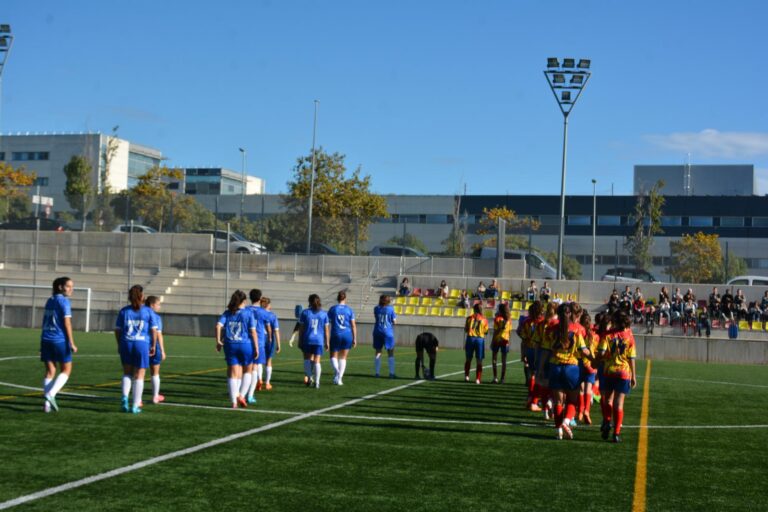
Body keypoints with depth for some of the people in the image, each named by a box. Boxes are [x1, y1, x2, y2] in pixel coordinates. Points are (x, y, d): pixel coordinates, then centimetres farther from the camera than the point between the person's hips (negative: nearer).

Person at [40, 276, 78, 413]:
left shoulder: (49, 300, 15)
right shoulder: (64, 301, -7)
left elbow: (45, 322, 18)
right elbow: (67, 322, -13)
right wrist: (71, 343, -14)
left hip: (46, 339, 6)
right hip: (60, 340, -6)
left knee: (50, 371, 8)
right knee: (66, 370, 6)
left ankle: (47, 403, 1)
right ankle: (51, 394, -11)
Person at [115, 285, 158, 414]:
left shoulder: (124, 311, 3)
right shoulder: (148, 311, -1)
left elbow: (117, 330, 4)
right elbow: (154, 330, -3)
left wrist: (119, 345, 16)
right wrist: (153, 346, 8)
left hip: (126, 344, 2)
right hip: (142, 345, -2)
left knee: (127, 373, 18)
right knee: (139, 375, 4)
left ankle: (125, 397, -4)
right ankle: (135, 406, 4)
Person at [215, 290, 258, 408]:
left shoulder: (227, 313, 7)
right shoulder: (249, 313, -2)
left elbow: (218, 326, -7)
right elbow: (253, 331, -7)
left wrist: (218, 341, -3)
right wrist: (256, 348, -4)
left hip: (230, 345, 3)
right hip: (245, 345, -2)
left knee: (233, 373, 5)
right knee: (248, 371, 17)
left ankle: (234, 402, 1)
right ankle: (241, 395, 3)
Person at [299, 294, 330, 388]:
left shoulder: (305, 313, -1)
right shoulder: (324, 314, 1)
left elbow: (301, 328, 0)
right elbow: (326, 330, 2)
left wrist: (300, 340, 7)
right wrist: (327, 342, 9)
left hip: (307, 339, 0)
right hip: (319, 340, 1)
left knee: (307, 358, 16)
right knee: (317, 361, 3)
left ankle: (309, 378, 5)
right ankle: (317, 382, 1)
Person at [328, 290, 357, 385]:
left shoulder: (333, 309, -1)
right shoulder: (349, 310, 1)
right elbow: (353, 325, -1)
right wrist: (355, 339, 5)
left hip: (336, 335, -1)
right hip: (347, 335, 1)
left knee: (333, 356, 9)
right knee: (343, 357, 11)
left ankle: (336, 370, -20)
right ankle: (340, 378, 8)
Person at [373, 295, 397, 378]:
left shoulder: (376, 308, 2)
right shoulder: (390, 309, -6)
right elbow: (394, 321, -3)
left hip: (377, 332, 3)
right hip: (388, 332, -3)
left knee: (378, 352, 10)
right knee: (390, 353, 5)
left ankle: (377, 372, 6)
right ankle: (391, 373, 0)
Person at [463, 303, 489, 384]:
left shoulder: (470, 318, 1)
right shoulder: (484, 320, 0)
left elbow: (465, 330, 5)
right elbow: (485, 331, 1)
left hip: (470, 338, 1)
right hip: (480, 339, -1)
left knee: (468, 359, 13)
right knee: (479, 360, 5)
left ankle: (466, 376, 5)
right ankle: (478, 379, 1)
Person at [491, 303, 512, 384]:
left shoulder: (497, 319, -11)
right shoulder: (509, 319, 1)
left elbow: (495, 331, -12)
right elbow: (510, 331, 3)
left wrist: (492, 341, -5)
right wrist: (508, 341, 12)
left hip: (497, 340, -3)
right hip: (505, 341, 4)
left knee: (494, 359, 6)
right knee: (504, 361, 8)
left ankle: (495, 378, -2)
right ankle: (502, 379, 7)